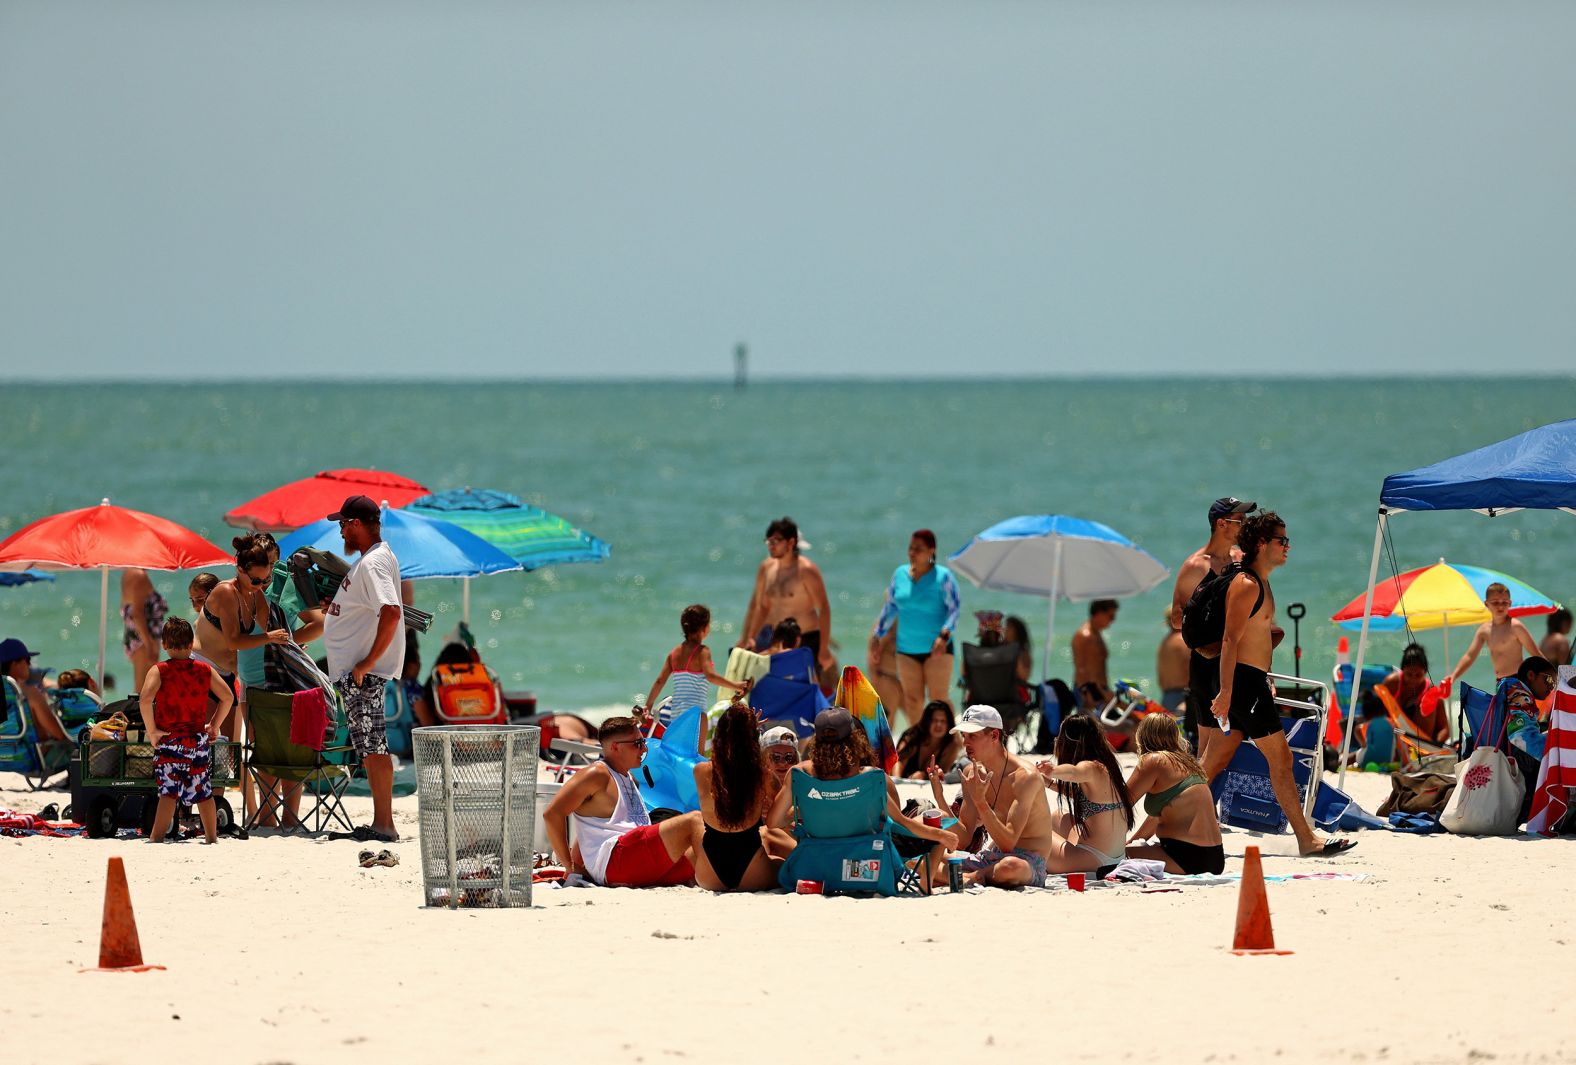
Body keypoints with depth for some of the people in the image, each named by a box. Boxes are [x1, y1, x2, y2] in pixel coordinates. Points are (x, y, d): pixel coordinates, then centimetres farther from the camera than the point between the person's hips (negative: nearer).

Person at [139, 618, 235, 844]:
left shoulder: (159, 671, -7)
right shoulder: (205, 670, 4)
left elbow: (146, 698, -22)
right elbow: (228, 697, 5)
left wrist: (152, 730, -13)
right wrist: (214, 725, 14)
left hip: (168, 740, -3)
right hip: (198, 739, 3)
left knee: (168, 791, -9)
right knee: (203, 792, 15)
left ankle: (156, 838, -18)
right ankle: (211, 836, 22)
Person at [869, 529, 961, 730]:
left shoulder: (943, 576, -7)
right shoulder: (900, 574, 7)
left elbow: (955, 608, -11)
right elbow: (889, 608, 16)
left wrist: (944, 635, -25)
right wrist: (876, 638, 14)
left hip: (936, 649, -4)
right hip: (907, 648, 4)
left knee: (937, 699, -6)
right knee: (912, 699, 6)